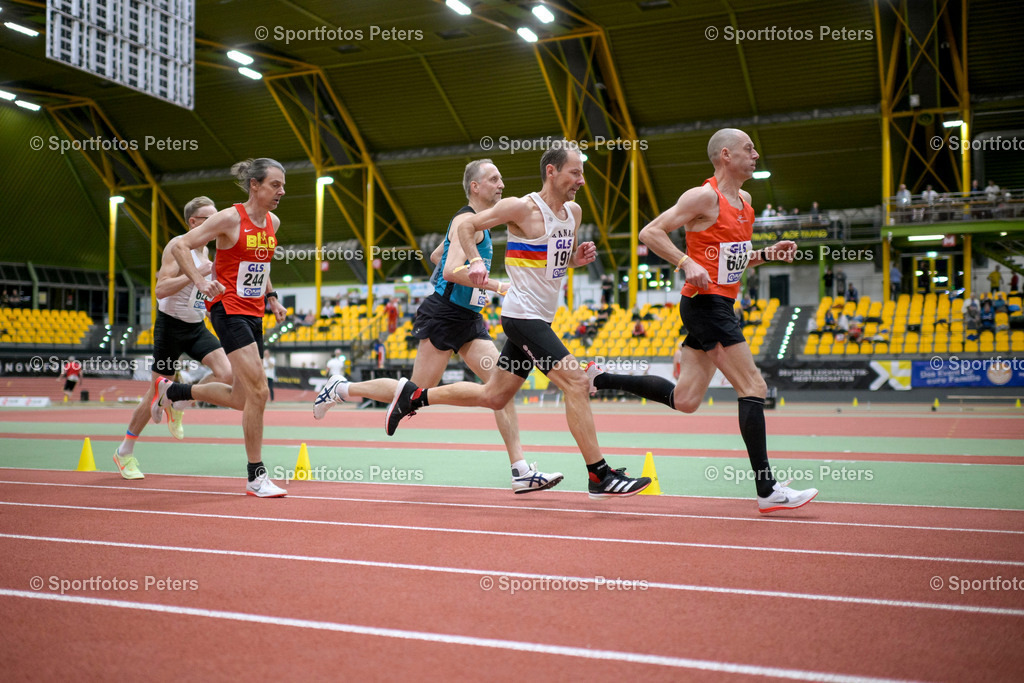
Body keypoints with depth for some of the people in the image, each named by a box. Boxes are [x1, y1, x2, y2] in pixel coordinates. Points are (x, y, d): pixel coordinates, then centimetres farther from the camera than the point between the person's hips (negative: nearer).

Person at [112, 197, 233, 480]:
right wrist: (198, 273, -30)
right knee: (157, 391, 1)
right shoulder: (177, 246, -15)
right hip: (171, 325, -7)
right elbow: (161, 289, -25)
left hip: (196, 327, 7)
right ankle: (124, 452, 19)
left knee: (226, 373, -15)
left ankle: (176, 404, 9)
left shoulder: (204, 251, 10)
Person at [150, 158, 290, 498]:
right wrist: (201, 282, -21)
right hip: (228, 310, -8)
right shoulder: (229, 218, -12)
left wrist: (271, 296, 14)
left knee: (240, 399, 11)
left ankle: (172, 391, 34)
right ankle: (256, 476, -6)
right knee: (258, 391, -16)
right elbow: (180, 245, -10)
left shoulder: (272, 222, 10)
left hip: (254, 315, 8)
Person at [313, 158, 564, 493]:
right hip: (444, 315, -9)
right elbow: (452, 269, -28)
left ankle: (521, 471, -5)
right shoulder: (468, 220, -13)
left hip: (468, 319, 9)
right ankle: (342, 389, 16)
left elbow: (436, 256, 30)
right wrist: (498, 286, -28)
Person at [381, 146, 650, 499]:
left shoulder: (574, 211, 11)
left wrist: (580, 256, 2)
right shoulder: (523, 208, -12)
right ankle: (600, 476, -11)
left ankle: (414, 395, 30)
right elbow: (467, 225, -4)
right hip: (523, 314, -9)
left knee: (493, 396, 15)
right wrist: (476, 261, -20)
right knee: (576, 381, -16)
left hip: (538, 320, 9)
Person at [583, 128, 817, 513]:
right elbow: (650, 233, -13)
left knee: (684, 400, 10)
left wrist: (767, 254, 9)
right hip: (704, 303, -9)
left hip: (719, 306, 9)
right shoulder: (705, 196, -11)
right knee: (753, 387, -10)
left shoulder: (744, 201, 17)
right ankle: (767, 490, -5)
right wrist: (686, 262, -23)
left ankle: (600, 378, 22)